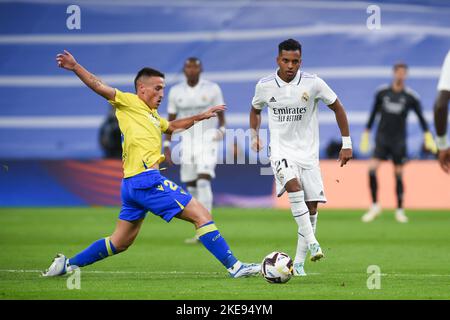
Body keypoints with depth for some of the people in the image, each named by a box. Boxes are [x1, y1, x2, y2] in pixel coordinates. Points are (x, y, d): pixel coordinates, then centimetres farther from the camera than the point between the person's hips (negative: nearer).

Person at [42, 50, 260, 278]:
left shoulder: (152, 116, 26)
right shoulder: (129, 102, 0)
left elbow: (172, 126, 44)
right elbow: (99, 87, -8)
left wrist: (200, 117, 41)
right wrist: (75, 67, -20)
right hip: (146, 179, -10)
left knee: (119, 243, 16)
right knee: (202, 215, -9)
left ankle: (67, 264, 19)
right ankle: (234, 266, -11)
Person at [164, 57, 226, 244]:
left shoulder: (212, 89, -3)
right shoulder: (176, 92, 4)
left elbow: (220, 114, 7)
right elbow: (171, 120, 9)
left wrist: (222, 129, -12)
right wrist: (167, 145, 3)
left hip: (208, 140, -4)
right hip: (187, 142, 4)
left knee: (203, 182, -18)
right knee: (191, 187, 5)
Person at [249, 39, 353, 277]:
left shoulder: (313, 83, -8)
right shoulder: (265, 86, -4)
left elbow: (337, 108, 4)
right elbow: (255, 110, 19)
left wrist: (347, 144, 3)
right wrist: (254, 136, 11)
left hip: (308, 151, 1)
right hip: (281, 150, -1)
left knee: (311, 206, -4)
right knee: (294, 185, -31)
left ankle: (299, 262, 7)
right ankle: (312, 243, -32)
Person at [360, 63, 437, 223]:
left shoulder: (411, 97, -2)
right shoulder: (382, 92, 3)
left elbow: (421, 117, 4)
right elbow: (373, 114, 12)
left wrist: (428, 137, -5)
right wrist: (366, 135, 12)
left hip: (399, 140, -1)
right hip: (382, 138, 1)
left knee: (399, 174, 1)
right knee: (372, 168, -16)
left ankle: (400, 210, 13)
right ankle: (375, 206, -4)